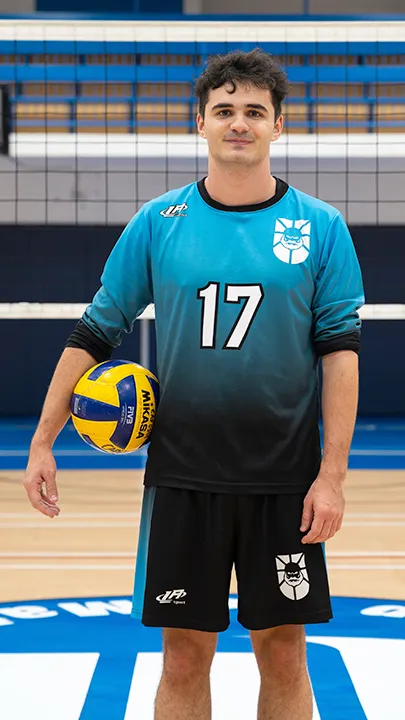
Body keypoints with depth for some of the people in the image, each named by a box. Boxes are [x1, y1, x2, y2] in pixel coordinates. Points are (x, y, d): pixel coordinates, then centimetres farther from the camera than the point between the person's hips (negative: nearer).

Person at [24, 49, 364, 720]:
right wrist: (43, 443, 1)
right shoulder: (157, 222, 2)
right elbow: (95, 332, 6)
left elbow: (340, 352, -2)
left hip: (285, 481, 0)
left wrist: (332, 476, -8)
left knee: (283, 656, 6)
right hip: (182, 476, 1)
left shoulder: (321, 227, 0)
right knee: (184, 659, 5)